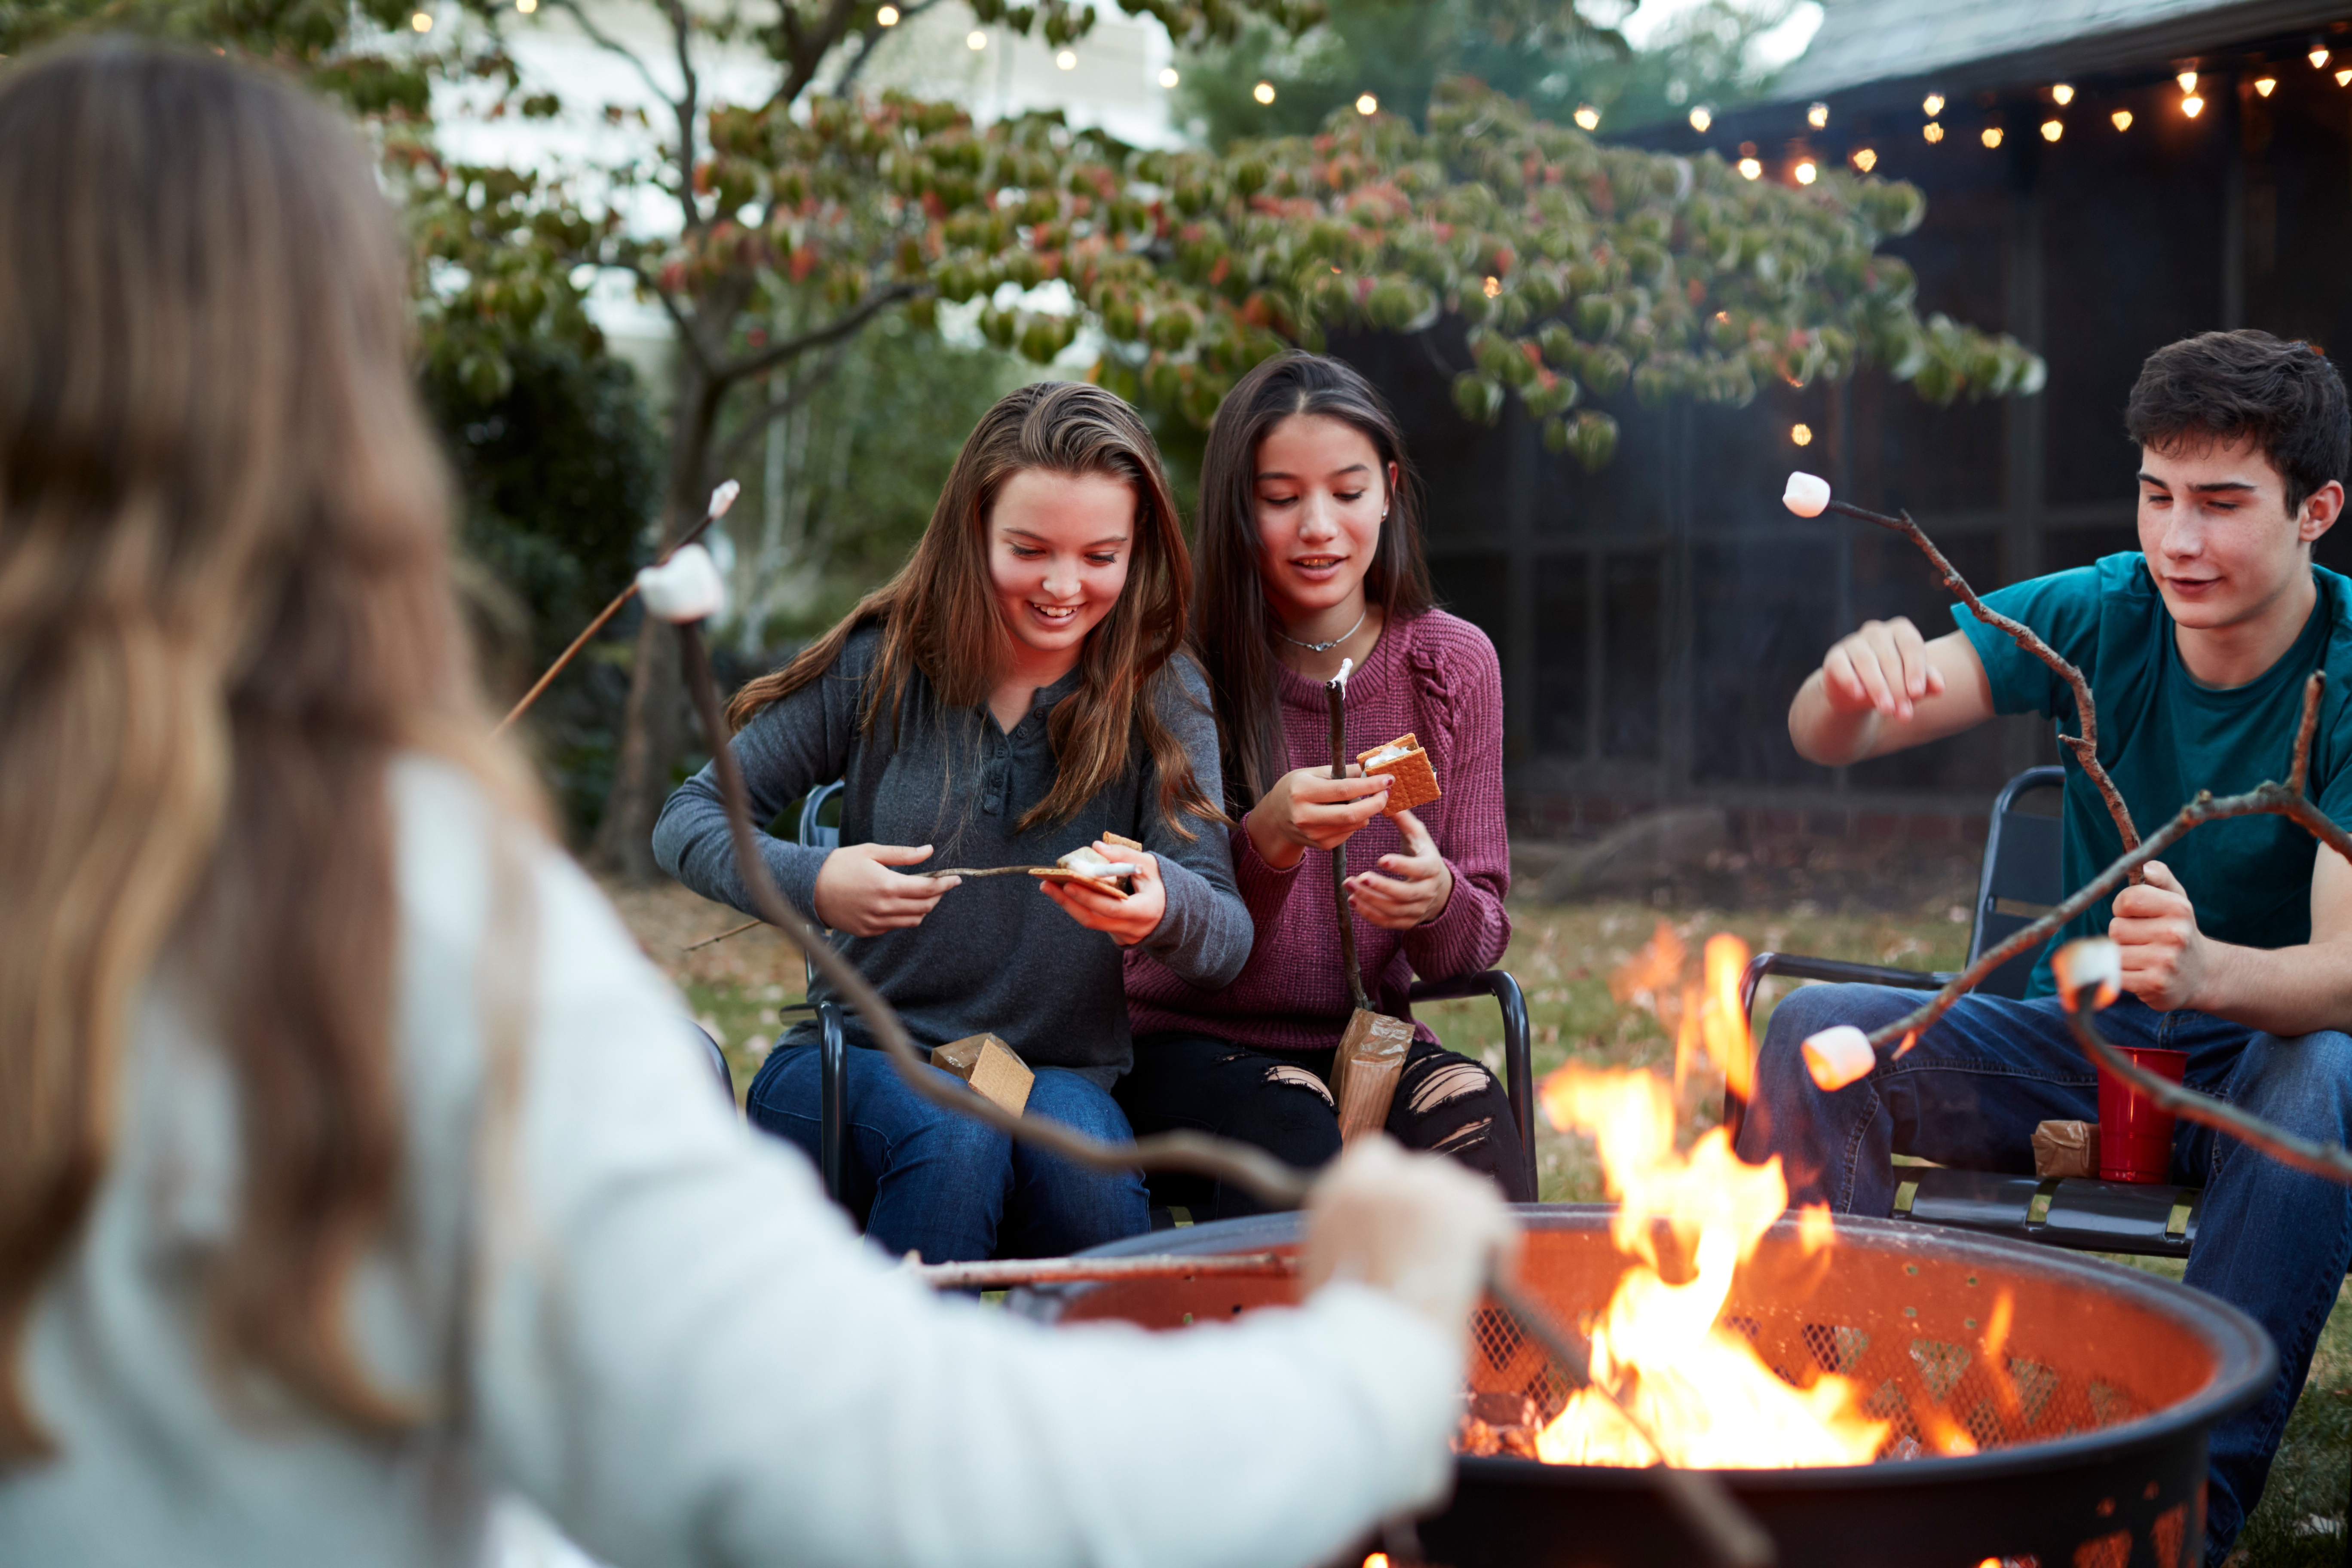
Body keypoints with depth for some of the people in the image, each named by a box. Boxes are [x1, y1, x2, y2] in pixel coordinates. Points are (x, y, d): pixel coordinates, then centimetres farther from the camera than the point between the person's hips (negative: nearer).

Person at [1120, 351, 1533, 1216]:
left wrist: (1438, 902, -23)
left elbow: (1481, 937, 2)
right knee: (1293, 1138, -33)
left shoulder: (1453, 663, 0)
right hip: (1189, 1041, -2)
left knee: (1470, 1119, -28)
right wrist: (1264, 845, -29)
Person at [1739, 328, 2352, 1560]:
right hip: (2085, 1041, 3)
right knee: (1812, 1034, -21)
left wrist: (2207, 969, -51)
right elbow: (1825, 741, -16)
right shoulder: (2098, 618, -7)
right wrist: (1855, 685, -42)